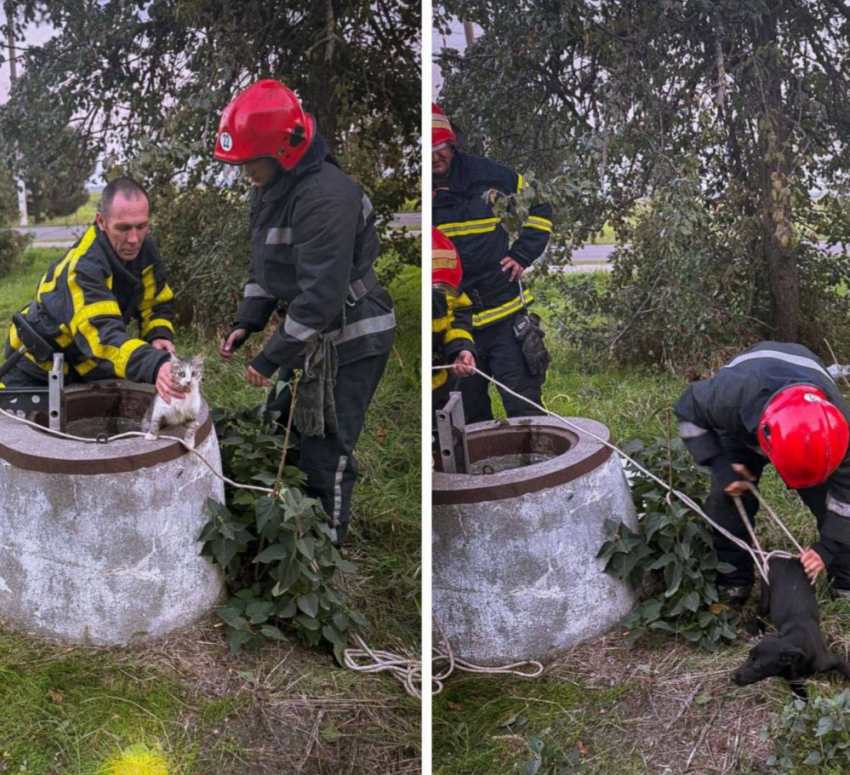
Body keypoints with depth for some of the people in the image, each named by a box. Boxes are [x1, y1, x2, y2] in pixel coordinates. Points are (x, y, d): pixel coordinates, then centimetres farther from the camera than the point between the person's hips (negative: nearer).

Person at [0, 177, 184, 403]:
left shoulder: (144, 249, -14)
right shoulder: (84, 266, -36)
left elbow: (157, 303, -2)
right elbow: (102, 334, -51)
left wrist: (159, 336, -26)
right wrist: (155, 366, -68)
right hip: (39, 368, -6)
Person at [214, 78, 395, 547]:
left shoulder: (325, 198, -27)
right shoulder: (269, 190, 6)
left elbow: (322, 294, -29)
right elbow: (265, 266, 17)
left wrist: (271, 358, -24)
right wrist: (246, 323, 4)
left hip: (352, 340, -10)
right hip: (311, 334, 10)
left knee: (325, 454, -4)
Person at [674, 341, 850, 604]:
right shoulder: (730, 394, -48)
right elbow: (688, 411, -23)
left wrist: (829, 545, -24)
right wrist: (719, 463, -32)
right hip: (740, 428, 0)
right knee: (726, 499, -10)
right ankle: (733, 583, 8)